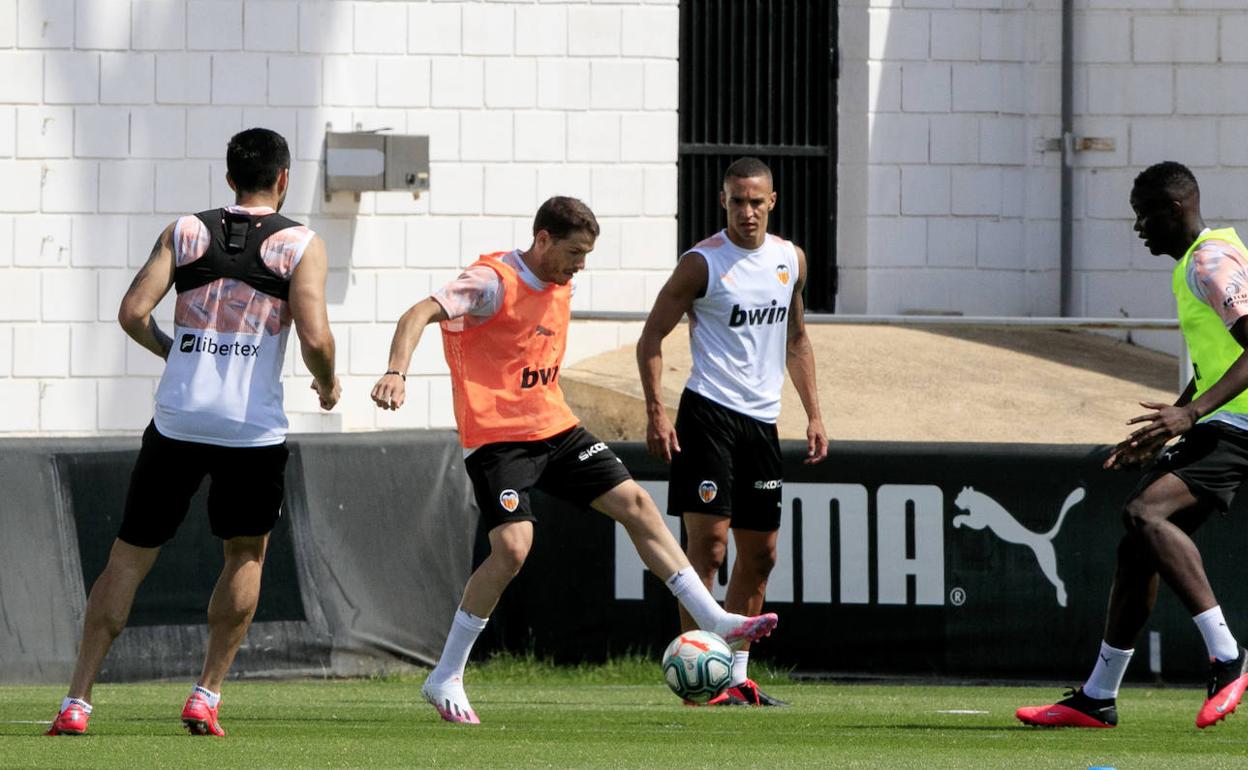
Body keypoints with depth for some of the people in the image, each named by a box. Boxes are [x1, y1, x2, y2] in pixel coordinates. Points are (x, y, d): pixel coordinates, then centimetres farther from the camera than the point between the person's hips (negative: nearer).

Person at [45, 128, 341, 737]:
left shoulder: (184, 233, 7)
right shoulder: (300, 246, 0)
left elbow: (132, 313, -1)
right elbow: (315, 338, -11)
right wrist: (327, 383, 10)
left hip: (177, 419, 2)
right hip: (253, 428, -2)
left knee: (129, 556, 8)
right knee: (245, 555, 20)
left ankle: (77, 701, 1)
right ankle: (206, 695, 11)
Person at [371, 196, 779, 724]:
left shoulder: (561, 288, 10)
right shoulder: (493, 282, -15)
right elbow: (420, 315, -27)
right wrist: (396, 372, -43)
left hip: (555, 430, 8)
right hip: (496, 438, -8)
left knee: (635, 503, 2)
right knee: (513, 546, -21)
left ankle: (715, 621, 9)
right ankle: (445, 678, -9)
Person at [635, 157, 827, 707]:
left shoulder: (791, 260, 10)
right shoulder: (702, 264, -9)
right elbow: (652, 337, -6)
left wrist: (813, 414, 15)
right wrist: (656, 412, -15)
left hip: (762, 420, 7)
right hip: (708, 413, -7)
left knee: (760, 553, 9)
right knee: (709, 544, -13)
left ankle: (737, 675, 17)